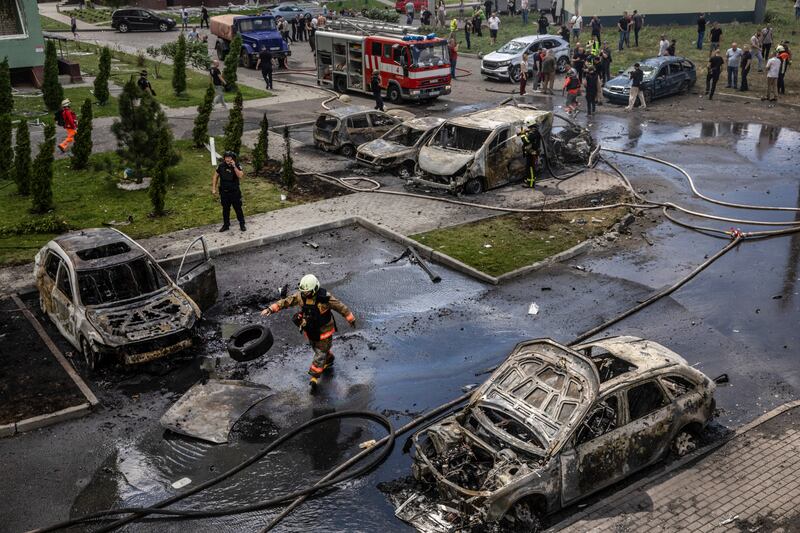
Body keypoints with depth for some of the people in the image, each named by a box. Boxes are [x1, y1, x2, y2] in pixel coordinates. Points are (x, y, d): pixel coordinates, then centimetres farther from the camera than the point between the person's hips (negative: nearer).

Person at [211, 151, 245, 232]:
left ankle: (242, 224, 23)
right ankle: (226, 225, 27)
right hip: (224, 192, 2)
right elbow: (215, 177, 3)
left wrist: (234, 166, -34)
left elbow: (241, 176, -28)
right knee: (225, 209, 14)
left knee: (238, 208, 8)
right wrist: (214, 189, 0)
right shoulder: (221, 166, -8)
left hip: (235, 192, -2)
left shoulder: (237, 166, -14)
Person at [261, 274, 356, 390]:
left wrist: (351, 319, -7)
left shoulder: (325, 297, -29)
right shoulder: (300, 295, -17)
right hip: (310, 329, 5)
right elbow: (285, 302, -12)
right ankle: (329, 360, 53)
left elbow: (341, 307, -17)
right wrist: (270, 309, -22)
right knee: (317, 349, 24)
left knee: (320, 353, 2)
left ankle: (314, 378, 12)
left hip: (324, 330, -5)